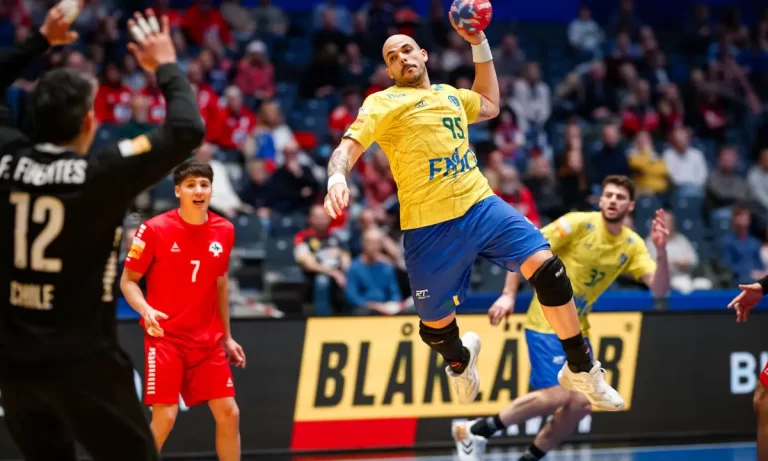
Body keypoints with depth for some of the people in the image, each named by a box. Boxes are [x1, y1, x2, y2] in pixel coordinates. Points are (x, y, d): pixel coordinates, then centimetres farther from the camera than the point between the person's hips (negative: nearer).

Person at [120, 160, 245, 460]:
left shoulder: (224, 231, 4)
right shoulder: (154, 229, -10)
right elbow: (128, 281, -4)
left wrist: (226, 336, 19)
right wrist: (146, 310, -23)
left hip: (208, 340, 5)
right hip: (165, 336, -5)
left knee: (228, 413, 3)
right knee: (164, 416, -13)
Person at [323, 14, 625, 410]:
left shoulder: (449, 94, 22)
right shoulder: (382, 103, 3)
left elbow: (490, 105, 41)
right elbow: (347, 147, -7)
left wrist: (480, 46, 33)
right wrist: (337, 178, -30)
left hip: (480, 205, 4)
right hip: (430, 227, -4)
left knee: (546, 266, -13)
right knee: (437, 322, 4)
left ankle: (581, 370, 0)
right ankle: (460, 360, 44)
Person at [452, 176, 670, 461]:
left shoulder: (632, 245, 1)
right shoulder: (579, 224, -13)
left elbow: (659, 289, -8)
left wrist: (661, 251, -25)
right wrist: (508, 295, -19)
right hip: (547, 322, -6)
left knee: (581, 403, -2)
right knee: (556, 396, -19)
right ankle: (475, 431, -7)